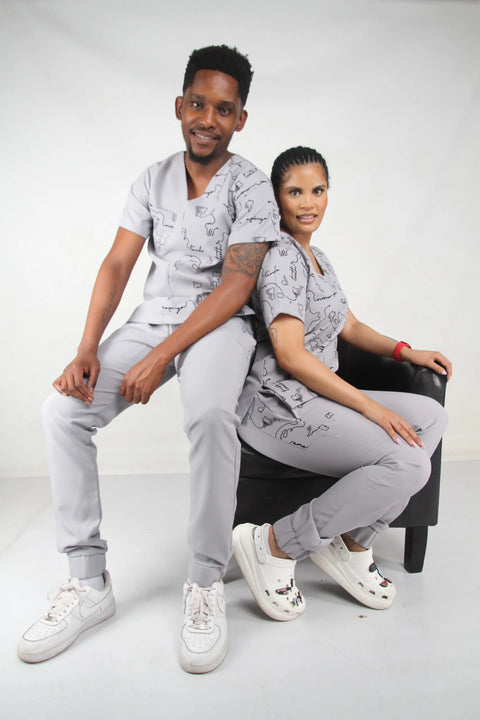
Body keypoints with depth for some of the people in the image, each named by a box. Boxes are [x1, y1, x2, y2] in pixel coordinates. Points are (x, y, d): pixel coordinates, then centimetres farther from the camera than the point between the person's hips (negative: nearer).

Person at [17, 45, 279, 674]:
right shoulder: (153, 179, 11)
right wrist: (88, 349, -11)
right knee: (62, 410, -15)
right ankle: (88, 582, -6)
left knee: (211, 413, -37)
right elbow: (117, 265, 4)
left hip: (219, 323, -4)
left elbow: (235, 287, -14)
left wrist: (161, 357, -22)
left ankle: (206, 583, -18)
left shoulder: (251, 186, -4)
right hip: (152, 317, 5)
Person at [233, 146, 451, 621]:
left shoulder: (315, 256, 20)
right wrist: (369, 406, -19)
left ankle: (351, 543, 2)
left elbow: (348, 326, 25)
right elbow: (290, 355, -19)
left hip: (317, 398, 10)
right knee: (408, 464, -23)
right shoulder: (280, 257, -11)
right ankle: (275, 545, -11)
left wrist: (405, 351, 10)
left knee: (431, 417, 0)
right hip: (279, 407, -10)